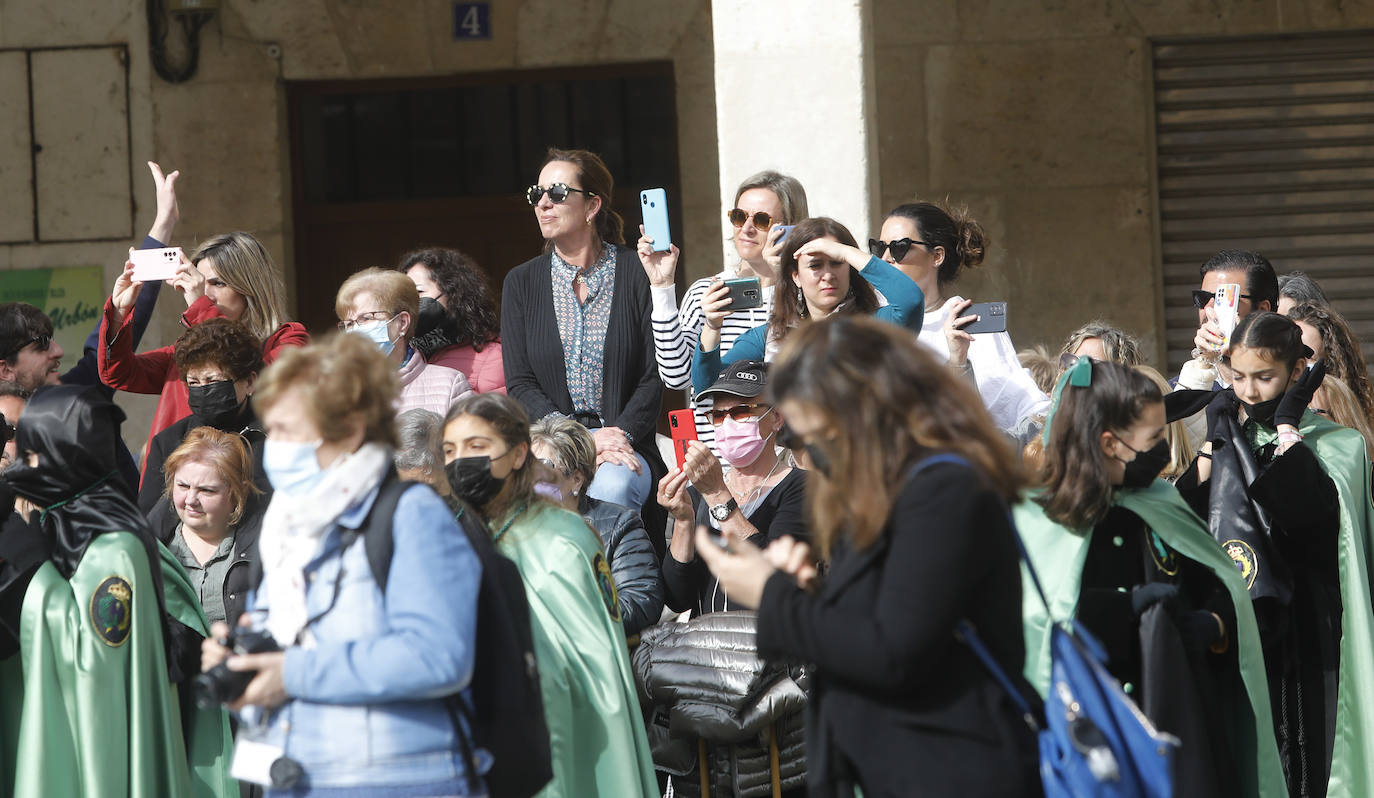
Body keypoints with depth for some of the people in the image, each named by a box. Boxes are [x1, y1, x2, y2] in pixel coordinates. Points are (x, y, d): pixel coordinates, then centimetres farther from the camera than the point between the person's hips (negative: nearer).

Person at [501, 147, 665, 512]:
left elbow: (656, 376, 0)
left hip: (625, 444, -1)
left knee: (611, 486, -34)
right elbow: (520, 384, 3)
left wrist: (620, 434, -16)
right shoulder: (521, 283, 10)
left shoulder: (637, 274, 2)